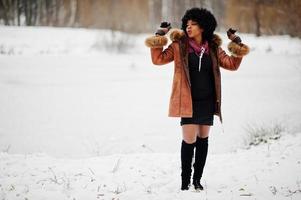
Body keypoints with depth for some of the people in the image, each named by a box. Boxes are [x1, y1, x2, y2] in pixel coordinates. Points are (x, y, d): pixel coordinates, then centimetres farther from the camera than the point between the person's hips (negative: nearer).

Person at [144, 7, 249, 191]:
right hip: (188, 100, -3)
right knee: (189, 141, -8)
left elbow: (232, 64, 11)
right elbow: (158, 59, -2)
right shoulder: (179, 46, -1)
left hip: (207, 101, 3)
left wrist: (237, 45, -1)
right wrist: (159, 38, -11)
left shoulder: (213, 48, 5)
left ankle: (197, 179, 23)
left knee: (203, 139, 11)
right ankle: (185, 180, 6)